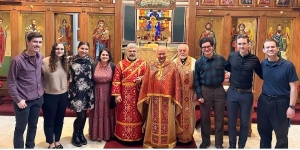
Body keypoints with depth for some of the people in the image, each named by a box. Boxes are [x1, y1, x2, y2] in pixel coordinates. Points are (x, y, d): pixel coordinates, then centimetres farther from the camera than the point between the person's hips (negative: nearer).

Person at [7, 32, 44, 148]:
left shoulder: (40, 57, 1)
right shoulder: (17, 60, -15)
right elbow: (11, 82, -12)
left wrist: (41, 91, 8)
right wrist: (18, 100, -15)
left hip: (38, 99, 5)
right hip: (24, 100, -5)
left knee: (33, 126, 19)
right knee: (20, 129, 9)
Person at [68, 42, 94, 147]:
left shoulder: (90, 60, 4)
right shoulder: (72, 60, -3)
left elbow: (92, 77, 7)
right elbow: (69, 76, 1)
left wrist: (92, 92, 6)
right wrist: (71, 92, -2)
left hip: (87, 91, 3)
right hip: (76, 91, -3)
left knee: (84, 115, 9)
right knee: (81, 115, -6)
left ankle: (81, 134, 30)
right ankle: (75, 135, 17)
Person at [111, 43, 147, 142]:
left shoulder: (142, 64, 7)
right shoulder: (120, 64, 2)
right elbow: (116, 81, -4)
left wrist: (141, 79, -14)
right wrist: (117, 94, -11)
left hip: (137, 94, 1)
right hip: (124, 95, -1)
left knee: (137, 115, 8)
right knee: (124, 116, 5)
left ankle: (137, 136, 19)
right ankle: (123, 136, 17)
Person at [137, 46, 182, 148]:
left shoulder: (172, 66, 0)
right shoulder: (150, 66, 3)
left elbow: (176, 84, 0)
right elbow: (145, 83, 2)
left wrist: (175, 98, -3)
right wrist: (146, 97, -2)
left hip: (168, 99, 0)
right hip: (154, 99, 1)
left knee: (167, 121, 8)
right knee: (153, 121, 8)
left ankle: (168, 142, 22)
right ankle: (151, 142, 20)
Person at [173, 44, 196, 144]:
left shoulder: (193, 62, -6)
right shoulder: (173, 63, 2)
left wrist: (196, 92, -6)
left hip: (189, 93, -2)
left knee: (188, 114, 8)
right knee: (178, 114, 11)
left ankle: (188, 136, 24)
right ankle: (178, 135, 26)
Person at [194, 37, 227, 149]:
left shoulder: (221, 59, -2)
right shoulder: (199, 62, -1)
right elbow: (196, 80, 1)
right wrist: (199, 95, -4)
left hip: (219, 90, 0)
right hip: (205, 91, 0)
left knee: (219, 118, 8)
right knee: (205, 118, 11)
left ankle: (219, 143, 23)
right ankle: (205, 141, 28)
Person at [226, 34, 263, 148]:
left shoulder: (254, 59, -6)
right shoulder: (231, 56, -2)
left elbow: (262, 75, 2)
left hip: (247, 94, -1)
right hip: (232, 93, 1)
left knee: (245, 123, 13)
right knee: (231, 122, 12)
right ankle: (232, 145, 29)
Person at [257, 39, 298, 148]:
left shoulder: (288, 65, -11)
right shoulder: (263, 64, 1)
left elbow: (293, 87, -10)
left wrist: (291, 106, -13)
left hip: (281, 102, -4)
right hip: (264, 101, 4)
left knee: (281, 135, 8)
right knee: (263, 131, 17)